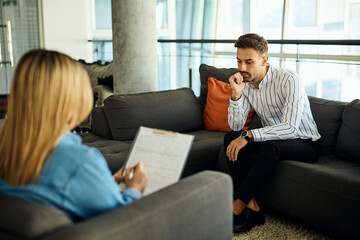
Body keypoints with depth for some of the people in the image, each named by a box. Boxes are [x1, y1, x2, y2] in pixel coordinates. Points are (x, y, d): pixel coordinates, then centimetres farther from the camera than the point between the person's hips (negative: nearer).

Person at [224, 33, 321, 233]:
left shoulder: (288, 80, -23)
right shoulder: (245, 83, -3)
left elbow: (290, 128, -32)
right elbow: (236, 126, -8)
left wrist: (249, 135, -36)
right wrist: (236, 94, -22)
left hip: (304, 143, -6)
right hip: (272, 139, 6)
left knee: (271, 146, -36)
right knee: (230, 137, -15)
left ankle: (237, 207, -24)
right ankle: (251, 208, -22)